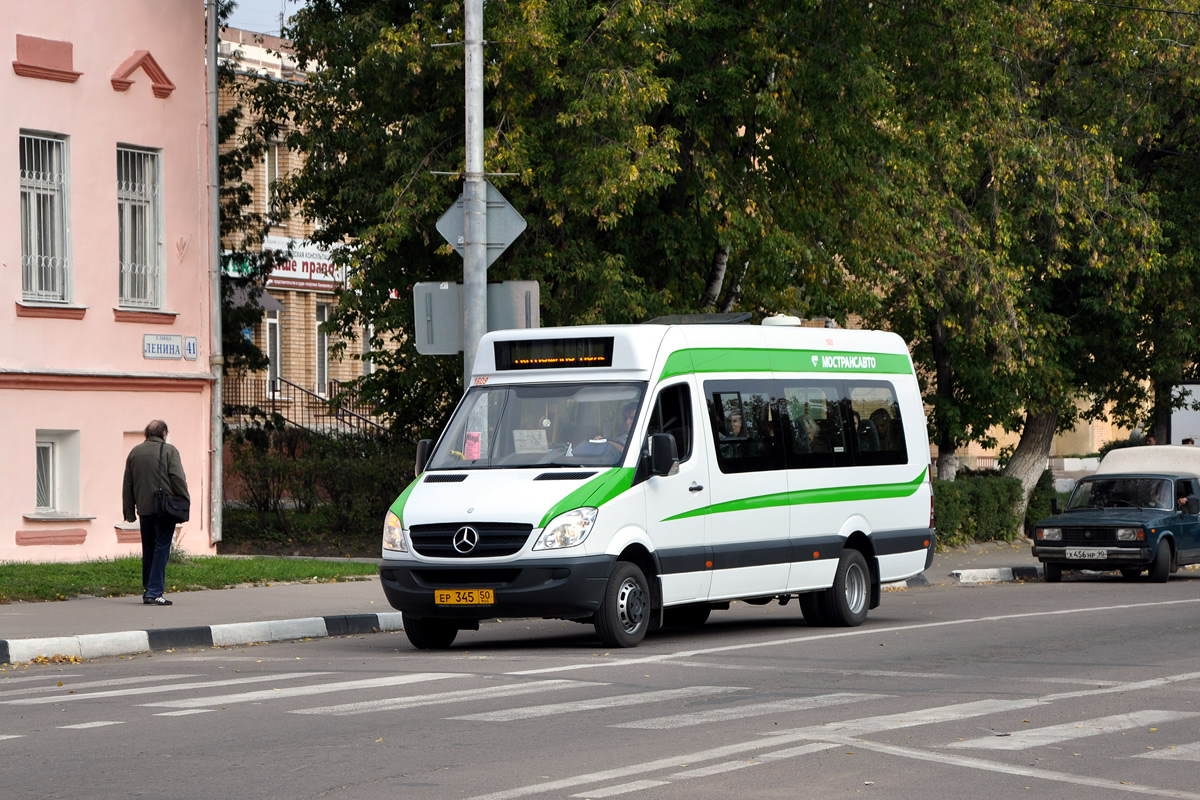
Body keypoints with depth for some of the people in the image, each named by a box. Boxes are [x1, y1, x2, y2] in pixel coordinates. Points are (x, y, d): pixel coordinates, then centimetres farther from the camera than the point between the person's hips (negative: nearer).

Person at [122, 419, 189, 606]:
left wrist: (129, 511, 19)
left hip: (144, 509, 5)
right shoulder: (169, 451, -3)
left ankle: (148, 589, 19)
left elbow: (127, 485, 15)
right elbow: (178, 479, -11)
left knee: (148, 550, 15)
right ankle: (154, 592, -11)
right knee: (161, 549, -5)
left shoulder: (134, 453, 13)